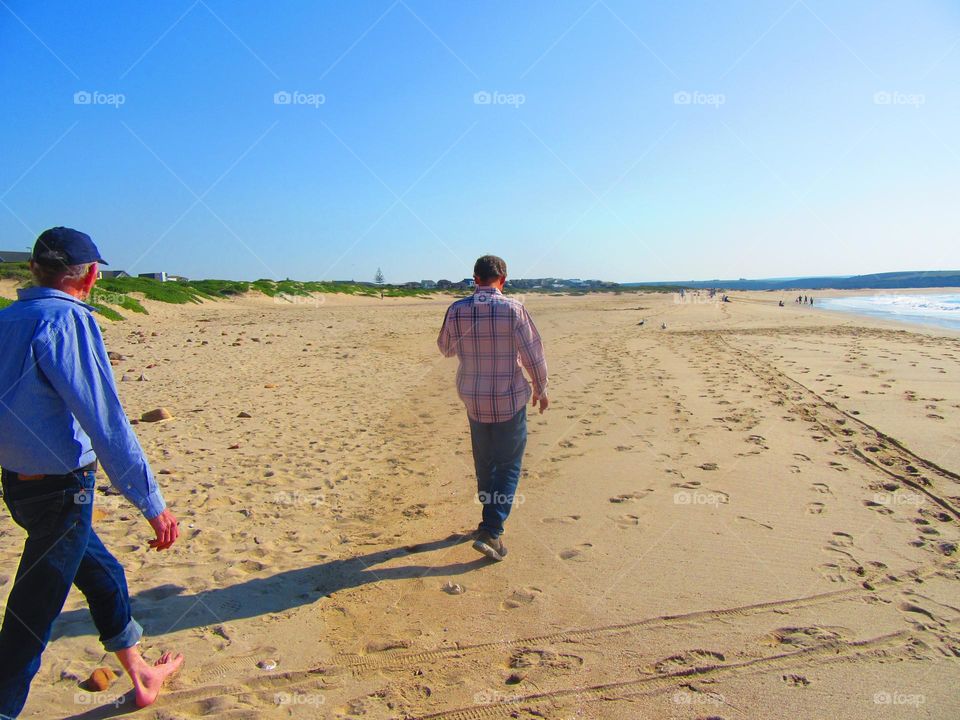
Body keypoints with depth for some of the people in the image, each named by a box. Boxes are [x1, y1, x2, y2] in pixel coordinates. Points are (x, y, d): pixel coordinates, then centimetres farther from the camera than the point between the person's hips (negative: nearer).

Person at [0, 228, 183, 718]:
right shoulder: (67, 320, -20)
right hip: (60, 490, -9)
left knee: (104, 575, 22)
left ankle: (140, 677, 39)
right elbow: (106, 424, -25)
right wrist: (151, 503, -22)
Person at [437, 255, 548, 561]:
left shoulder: (456, 310, -5)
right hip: (510, 399, -4)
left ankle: (491, 518, 37)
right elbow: (533, 355, -10)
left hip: (473, 399, 4)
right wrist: (540, 389, 5)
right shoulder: (513, 309, -15)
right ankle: (491, 531, -1)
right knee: (508, 466, 6)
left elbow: (446, 348, 11)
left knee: (485, 463, 21)